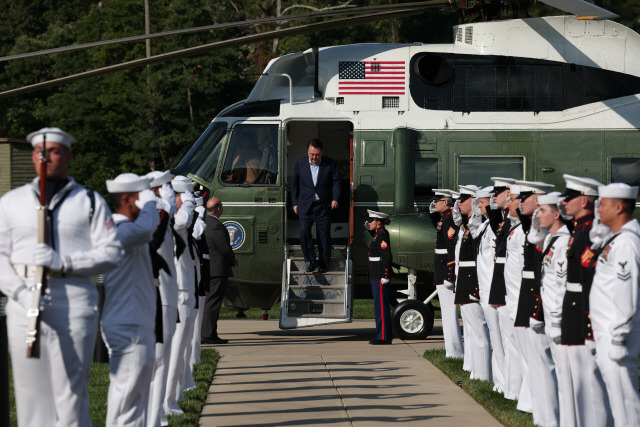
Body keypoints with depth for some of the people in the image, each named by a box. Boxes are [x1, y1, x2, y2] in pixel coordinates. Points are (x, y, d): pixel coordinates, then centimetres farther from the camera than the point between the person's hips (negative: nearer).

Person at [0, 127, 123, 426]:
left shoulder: (90, 201, 9)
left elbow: (112, 253, 1)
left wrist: (63, 262, -13)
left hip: (74, 306, -2)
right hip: (24, 307, 2)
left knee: (71, 393, -4)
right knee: (30, 391, 2)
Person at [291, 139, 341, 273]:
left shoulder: (330, 163, 2)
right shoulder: (300, 163, 6)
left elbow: (336, 182, 3)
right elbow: (295, 184, 12)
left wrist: (335, 199, -11)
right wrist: (295, 203, 9)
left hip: (323, 206, -1)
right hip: (305, 205, 1)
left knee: (324, 235, 1)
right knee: (304, 232, -12)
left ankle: (323, 263, 14)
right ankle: (310, 261, 1)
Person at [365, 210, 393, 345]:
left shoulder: (382, 235, -16)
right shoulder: (378, 234, 13)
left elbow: (386, 256, -22)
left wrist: (385, 277, -24)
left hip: (380, 277, -10)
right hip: (376, 277, 10)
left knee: (381, 306, -8)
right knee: (380, 306, 13)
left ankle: (384, 337, -6)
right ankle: (385, 335, 18)